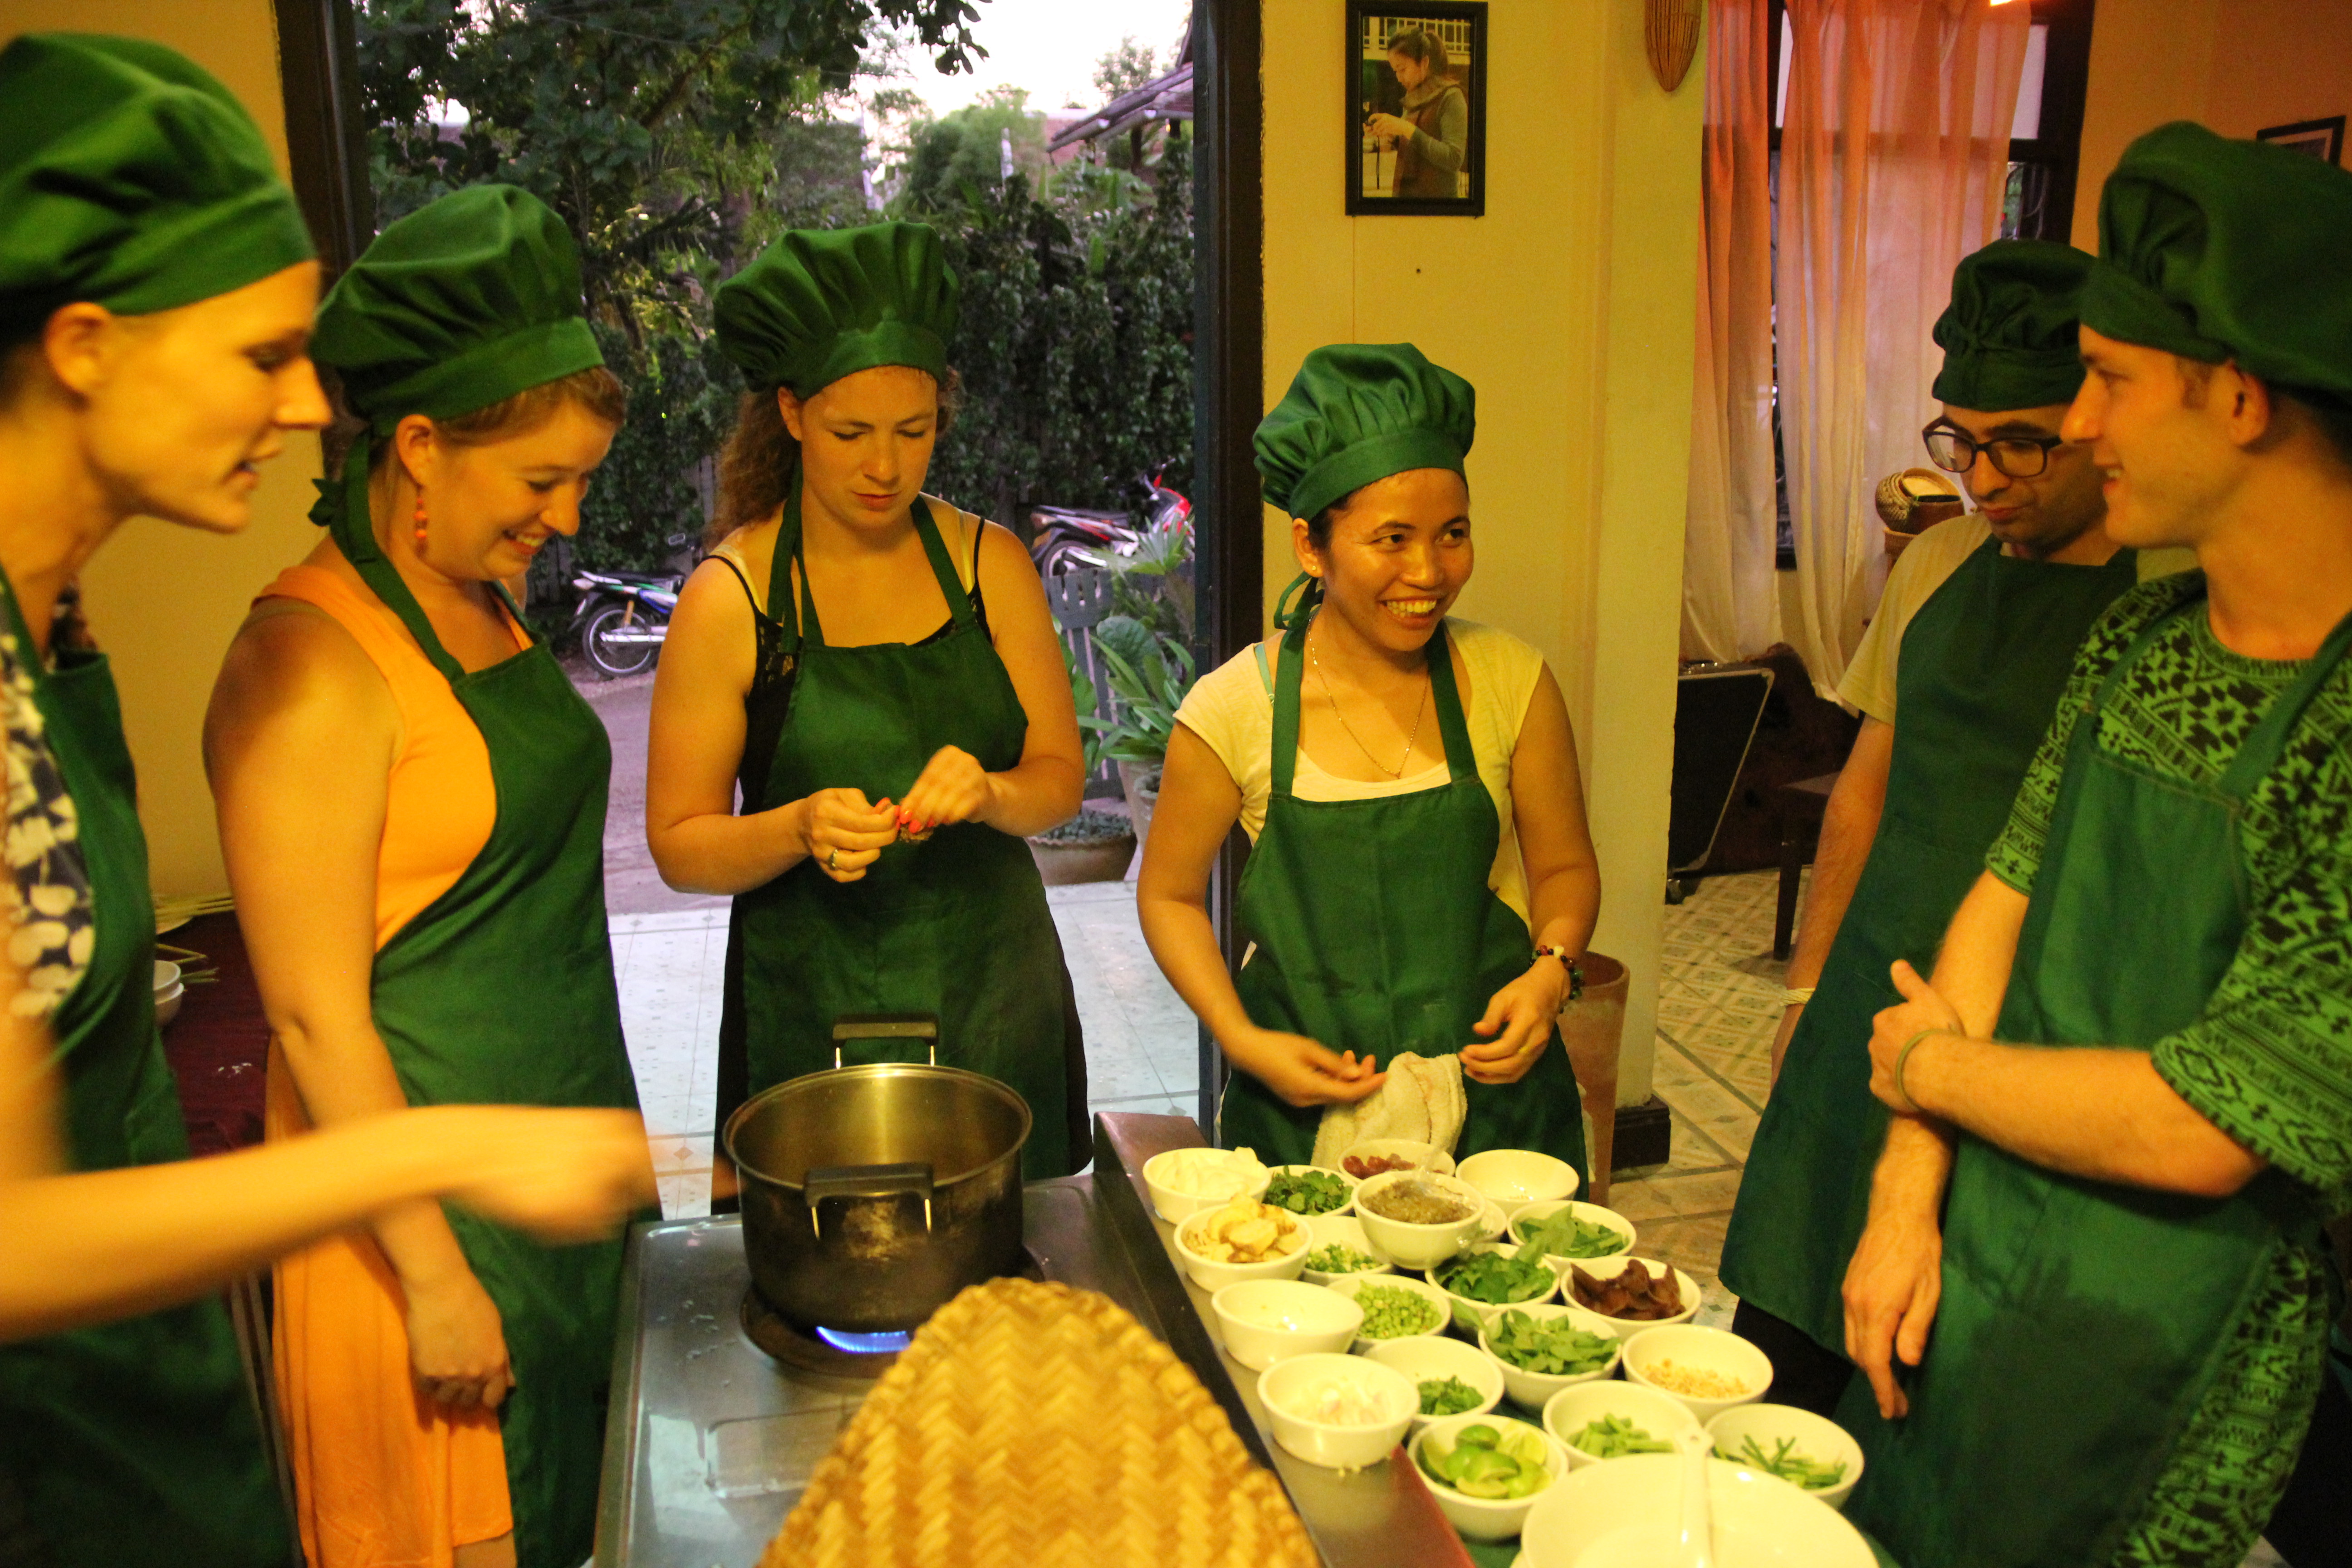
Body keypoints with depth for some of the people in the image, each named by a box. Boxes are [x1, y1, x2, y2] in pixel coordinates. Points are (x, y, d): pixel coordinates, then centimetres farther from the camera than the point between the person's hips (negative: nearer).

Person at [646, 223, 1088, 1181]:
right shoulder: (729, 599, -8)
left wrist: (989, 794, -18)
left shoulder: (989, 564, 1)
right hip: (815, 1017, -2)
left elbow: (1060, 777, 3)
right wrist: (800, 829, -25)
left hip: (996, 997, 3)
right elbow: (679, 847, -7)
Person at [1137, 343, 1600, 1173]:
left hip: (1493, 1092, 1)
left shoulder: (1512, 683, -6)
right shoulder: (1234, 710, -10)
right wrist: (1241, 1040, -9)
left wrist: (1551, 971, -12)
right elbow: (1170, 892, 3)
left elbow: (1564, 867, 8)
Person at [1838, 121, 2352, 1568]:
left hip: (2156, 1381, -6)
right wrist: (1909, 1193, -4)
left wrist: (1929, 1066, -10)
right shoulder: (2138, 638, -2)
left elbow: (2203, 1130, -26)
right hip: (1957, 1273, 6)